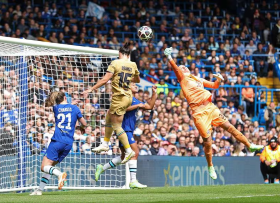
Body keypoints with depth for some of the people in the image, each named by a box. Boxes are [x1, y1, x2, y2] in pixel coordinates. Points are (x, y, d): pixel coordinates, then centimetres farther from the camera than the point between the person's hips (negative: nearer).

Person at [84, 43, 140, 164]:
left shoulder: (115, 63, -10)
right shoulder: (133, 65, 6)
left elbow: (105, 79, -15)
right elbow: (137, 80, 23)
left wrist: (92, 89, -7)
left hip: (119, 97, -7)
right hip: (128, 96, 7)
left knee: (116, 126, -2)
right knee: (108, 118, 23)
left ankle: (129, 151, -5)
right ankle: (105, 144, 28)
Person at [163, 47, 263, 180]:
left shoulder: (198, 79, 24)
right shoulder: (183, 79, 7)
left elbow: (214, 85, 29)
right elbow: (175, 68, -10)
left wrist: (219, 79, 9)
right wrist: (169, 56, -20)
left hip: (210, 107, 5)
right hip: (199, 112, -5)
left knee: (229, 127, 4)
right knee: (207, 141, -6)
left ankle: (250, 146, 14)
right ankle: (210, 167, 10)